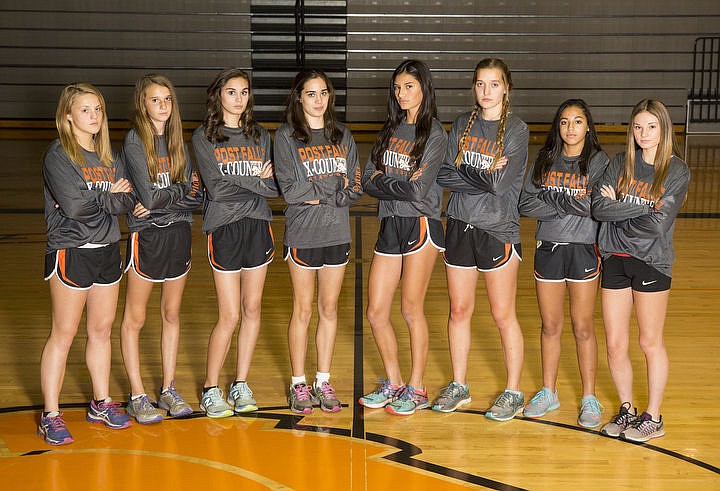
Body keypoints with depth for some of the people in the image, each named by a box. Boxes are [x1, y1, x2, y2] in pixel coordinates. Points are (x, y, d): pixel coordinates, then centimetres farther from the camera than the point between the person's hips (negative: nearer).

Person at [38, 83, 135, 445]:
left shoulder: (109, 156, 12)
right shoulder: (58, 155, -8)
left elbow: (128, 200, 2)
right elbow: (74, 205, -20)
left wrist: (93, 199, -14)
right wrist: (111, 197, -7)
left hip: (107, 250, 6)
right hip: (70, 251, -6)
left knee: (102, 330, 13)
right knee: (63, 334, -1)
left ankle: (101, 404, 26)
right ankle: (51, 415, 7)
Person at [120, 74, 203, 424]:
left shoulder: (177, 141, 10)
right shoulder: (134, 140, -8)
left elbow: (196, 195, 3)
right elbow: (149, 196, -18)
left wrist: (160, 202, -11)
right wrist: (182, 190, -5)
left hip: (178, 233, 6)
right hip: (146, 235, -6)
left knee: (172, 314, 12)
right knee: (135, 318, 2)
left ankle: (168, 390, 23)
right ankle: (137, 397, 12)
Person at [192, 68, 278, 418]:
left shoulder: (260, 136, 12)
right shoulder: (203, 137, 0)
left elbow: (274, 186, 4)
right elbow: (217, 187, -11)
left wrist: (239, 184, -11)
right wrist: (257, 183, -6)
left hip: (259, 227, 4)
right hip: (224, 229, -4)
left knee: (252, 309, 8)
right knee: (230, 316, -4)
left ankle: (241, 385, 20)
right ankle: (210, 389, 12)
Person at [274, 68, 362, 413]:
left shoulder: (343, 136, 10)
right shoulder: (286, 136, -3)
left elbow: (355, 189, 4)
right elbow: (290, 189, -13)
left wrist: (316, 192, -11)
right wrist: (335, 183, -9)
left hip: (337, 233, 4)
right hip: (302, 234, -4)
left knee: (329, 309, 9)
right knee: (303, 310, 4)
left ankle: (323, 381, 21)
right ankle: (298, 383, 17)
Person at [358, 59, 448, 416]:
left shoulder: (435, 134, -5)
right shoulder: (390, 130, 15)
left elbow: (418, 190, -15)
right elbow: (368, 180, 7)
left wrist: (383, 181, -3)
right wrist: (400, 183, -9)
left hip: (420, 225, -6)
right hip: (389, 226, 6)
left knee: (411, 309, -1)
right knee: (376, 312, 5)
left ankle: (416, 389, 13)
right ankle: (393, 383, 22)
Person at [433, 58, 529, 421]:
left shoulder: (516, 130, -6)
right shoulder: (463, 124, 7)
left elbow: (500, 183, -17)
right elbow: (444, 175, -3)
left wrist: (464, 172, -7)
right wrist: (485, 177, -14)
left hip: (497, 231, -4)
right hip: (460, 227, 4)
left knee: (503, 315, 3)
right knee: (459, 310, 11)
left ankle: (513, 392, 17)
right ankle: (459, 385, 26)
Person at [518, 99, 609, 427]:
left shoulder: (598, 162, -4)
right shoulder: (545, 160, 6)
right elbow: (526, 204, -4)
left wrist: (550, 198, -14)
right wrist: (569, 204, -14)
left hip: (583, 250, -3)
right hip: (548, 249, 3)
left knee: (582, 327, 4)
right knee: (550, 325, 12)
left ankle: (589, 398, 17)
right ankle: (548, 393, 27)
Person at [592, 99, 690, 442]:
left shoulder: (677, 172, -4)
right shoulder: (620, 164, 6)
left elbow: (658, 224, -14)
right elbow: (598, 207, -6)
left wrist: (617, 208, -7)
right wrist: (639, 207, -14)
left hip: (652, 262, -3)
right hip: (615, 259, 3)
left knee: (650, 343, 7)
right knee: (615, 346, 7)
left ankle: (653, 417, 21)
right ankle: (626, 410, 26)